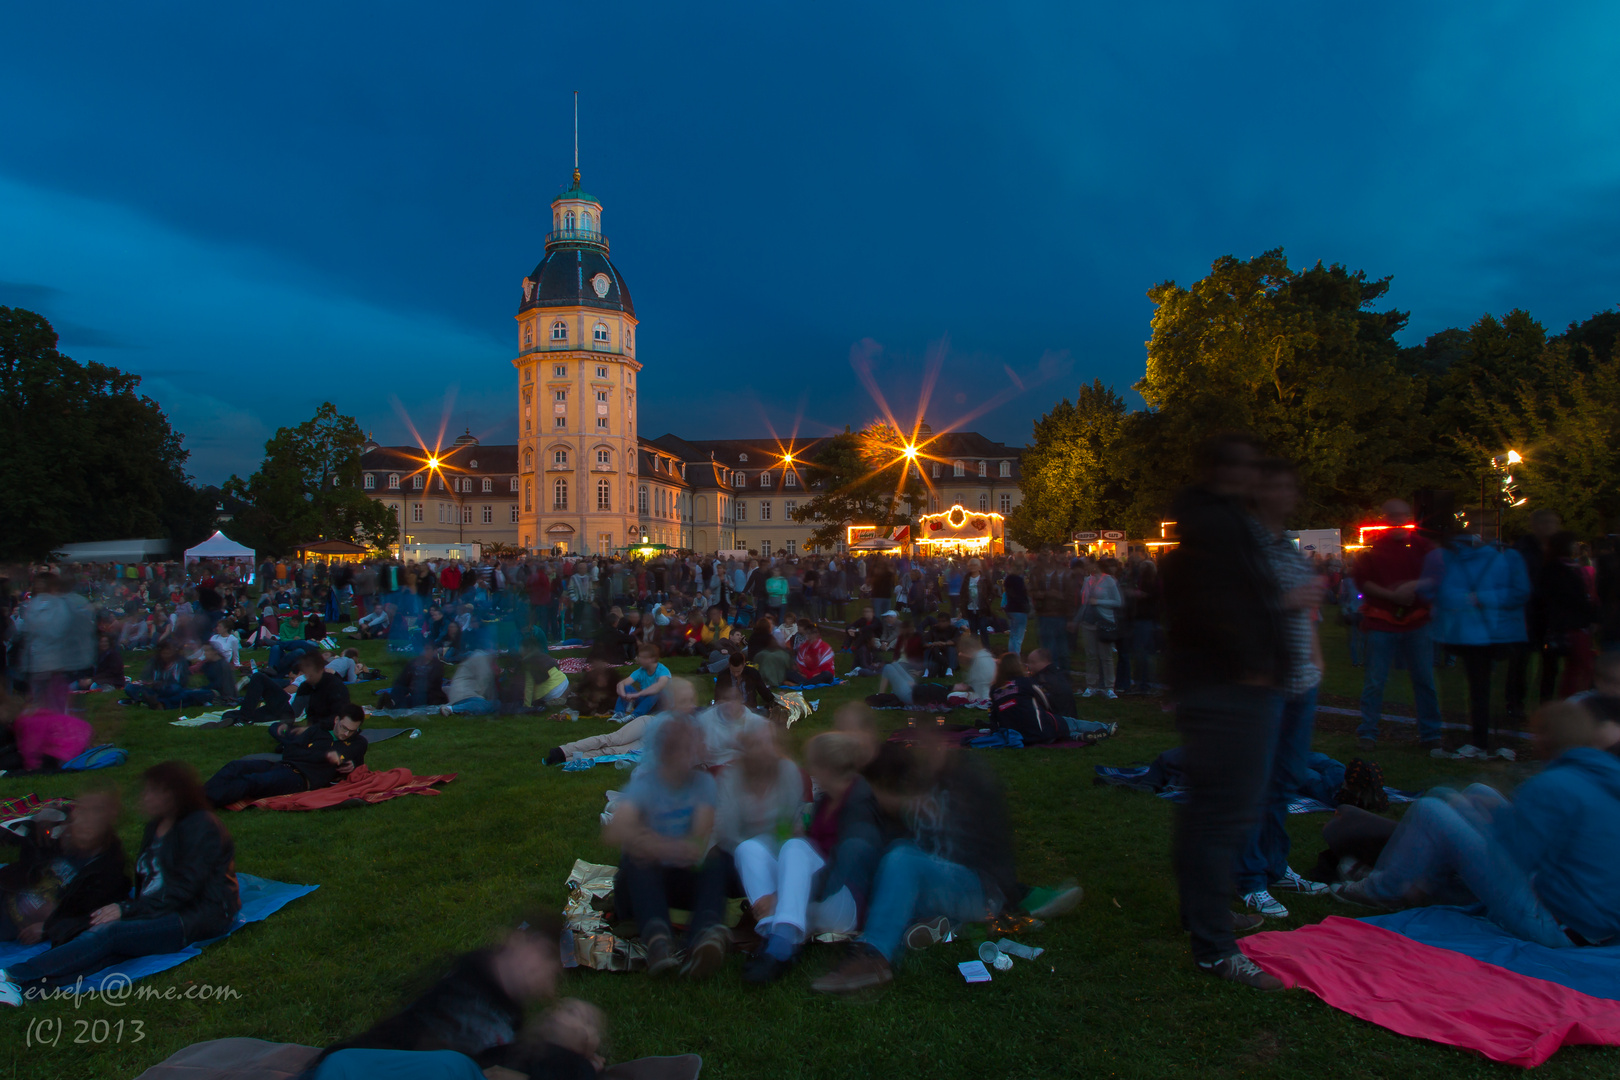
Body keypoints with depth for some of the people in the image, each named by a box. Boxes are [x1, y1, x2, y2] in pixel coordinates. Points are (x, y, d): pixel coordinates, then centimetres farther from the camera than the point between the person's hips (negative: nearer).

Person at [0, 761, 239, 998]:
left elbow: (183, 889, -14)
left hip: (198, 917, -7)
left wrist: (127, 909, -14)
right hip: (159, 911, 7)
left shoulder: (201, 826, -9)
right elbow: (145, 884, 17)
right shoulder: (156, 827, 18)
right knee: (100, 932, -23)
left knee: (111, 934, -27)